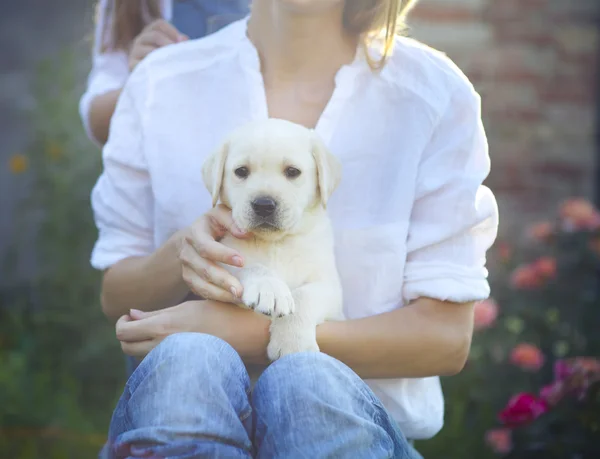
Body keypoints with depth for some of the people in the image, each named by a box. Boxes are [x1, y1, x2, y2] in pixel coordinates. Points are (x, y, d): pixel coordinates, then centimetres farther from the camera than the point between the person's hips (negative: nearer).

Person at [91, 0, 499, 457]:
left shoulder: (435, 92, -4)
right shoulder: (160, 84, 3)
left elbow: (446, 337, -7)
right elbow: (116, 298, 8)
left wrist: (255, 336, -17)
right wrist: (179, 255, -16)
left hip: (357, 419, -2)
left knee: (308, 384, -37)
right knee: (188, 361, -33)